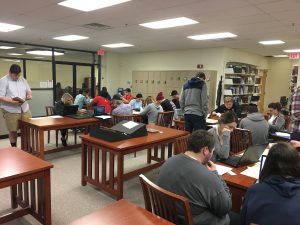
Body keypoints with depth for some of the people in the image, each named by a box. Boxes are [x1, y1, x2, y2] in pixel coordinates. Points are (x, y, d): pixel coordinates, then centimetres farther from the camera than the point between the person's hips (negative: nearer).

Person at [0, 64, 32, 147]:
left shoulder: (22, 79, 11)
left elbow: (28, 91, 19)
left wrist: (29, 95, -5)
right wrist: (12, 101, -25)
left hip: (24, 109, 5)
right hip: (10, 111, -5)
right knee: (13, 131, 6)